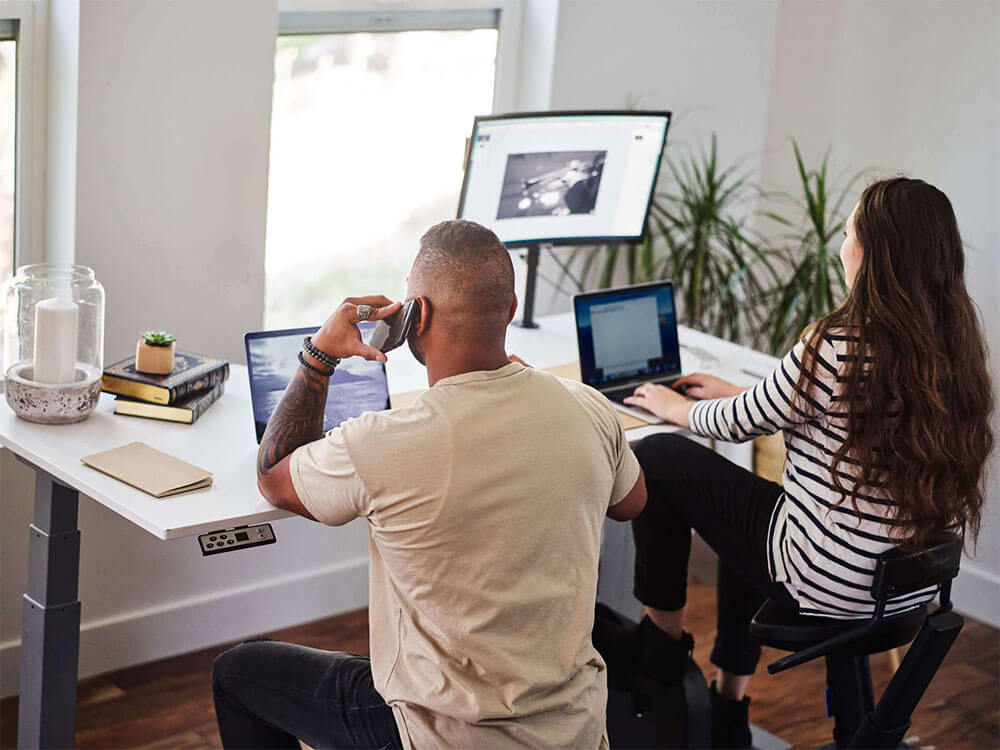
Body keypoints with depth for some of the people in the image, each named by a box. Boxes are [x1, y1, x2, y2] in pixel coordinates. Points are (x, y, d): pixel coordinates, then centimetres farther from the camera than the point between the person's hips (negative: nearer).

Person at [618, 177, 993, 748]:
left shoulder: (839, 348, -23)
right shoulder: (957, 347, 1)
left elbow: (741, 425, -7)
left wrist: (674, 406, 15)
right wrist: (735, 392, 25)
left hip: (831, 585, -8)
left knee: (658, 459, 5)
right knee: (750, 498, 33)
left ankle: (663, 639, 22)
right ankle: (730, 702, 38)